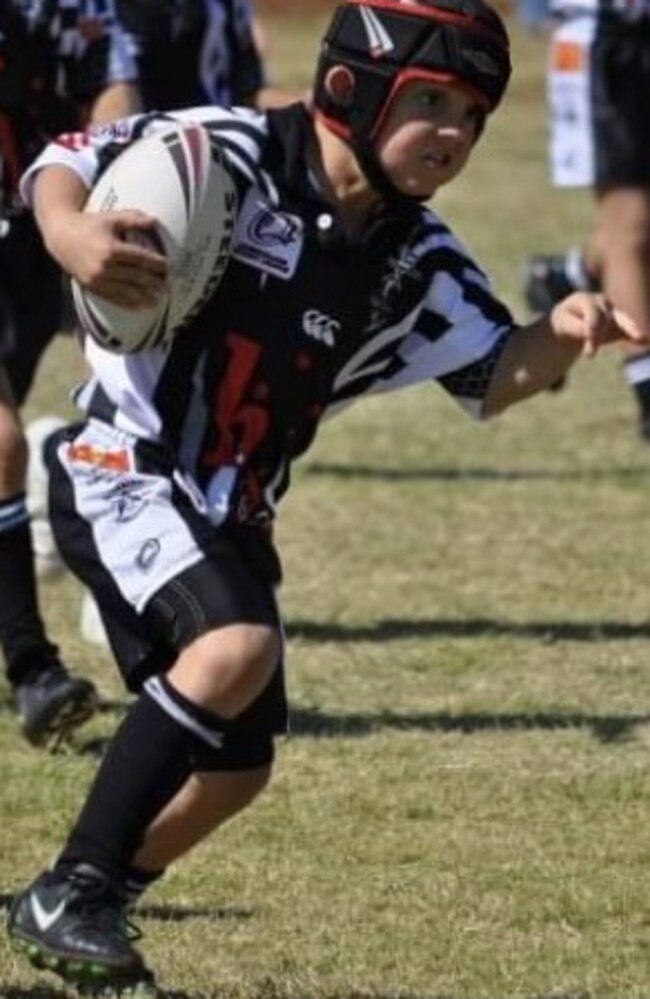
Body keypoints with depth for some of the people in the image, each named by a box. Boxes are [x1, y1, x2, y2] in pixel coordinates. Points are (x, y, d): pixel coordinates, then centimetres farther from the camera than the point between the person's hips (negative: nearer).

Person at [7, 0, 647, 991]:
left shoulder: (413, 261, 2)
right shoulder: (230, 156, -16)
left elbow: (491, 373, 1)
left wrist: (562, 337, -21)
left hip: (230, 517, 8)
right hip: (123, 469, -8)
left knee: (236, 768, 13)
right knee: (237, 648, -30)